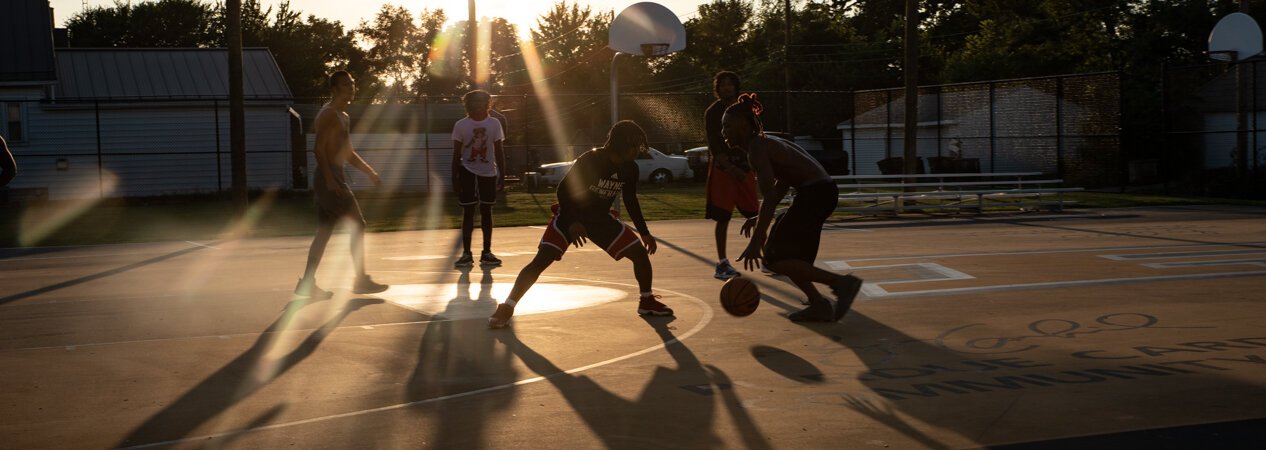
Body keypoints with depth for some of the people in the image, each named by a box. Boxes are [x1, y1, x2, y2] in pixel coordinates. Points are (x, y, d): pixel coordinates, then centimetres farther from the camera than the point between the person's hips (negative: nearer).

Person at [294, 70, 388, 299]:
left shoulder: (343, 117, 21)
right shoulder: (328, 114, -10)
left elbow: (348, 153, 28)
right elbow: (319, 149, -19)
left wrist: (370, 172, 23)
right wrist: (329, 179, -27)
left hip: (334, 179, 10)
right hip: (330, 178, -10)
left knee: (324, 231, 8)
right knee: (357, 224, -6)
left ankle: (307, 283, 8)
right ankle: (362, 281, -1)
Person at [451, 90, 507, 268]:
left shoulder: (494, 123, -1)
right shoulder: (461, 125, -4)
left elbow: (499, 151, 3)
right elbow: (457, 153, -1)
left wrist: (502, 175, -1)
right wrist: (455, 177, -4)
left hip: (488, 173, 1)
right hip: (468, 173, -1)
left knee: (486, 212, 6)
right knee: (468, 212, 0)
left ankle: (487, 253, 13)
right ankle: (466, 254, 3)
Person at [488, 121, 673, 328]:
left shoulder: (630, 168, -7)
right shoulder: (590, 160, -26)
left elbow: (630, 200, 10)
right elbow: (563, 189, -21)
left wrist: (644, 233, 11)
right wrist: (572, 223, -32)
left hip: (601, 217, 6)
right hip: (571, 215, -6)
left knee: (641, 252, -3)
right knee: (541, 260, -21)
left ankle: (647, 301, 18)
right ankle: (507, 308, -15)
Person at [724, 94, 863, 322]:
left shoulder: (757, 147, -12)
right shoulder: (764, 143, 18)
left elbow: (769, 197, -21)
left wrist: (756, 242, -22)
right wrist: (760, 218, 19)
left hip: (816, 193, -10)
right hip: (821, 192, 10)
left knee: (775, 257, -7)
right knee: (787, 254, 17)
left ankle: (842, 282, -8)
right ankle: (819, 306, 16)